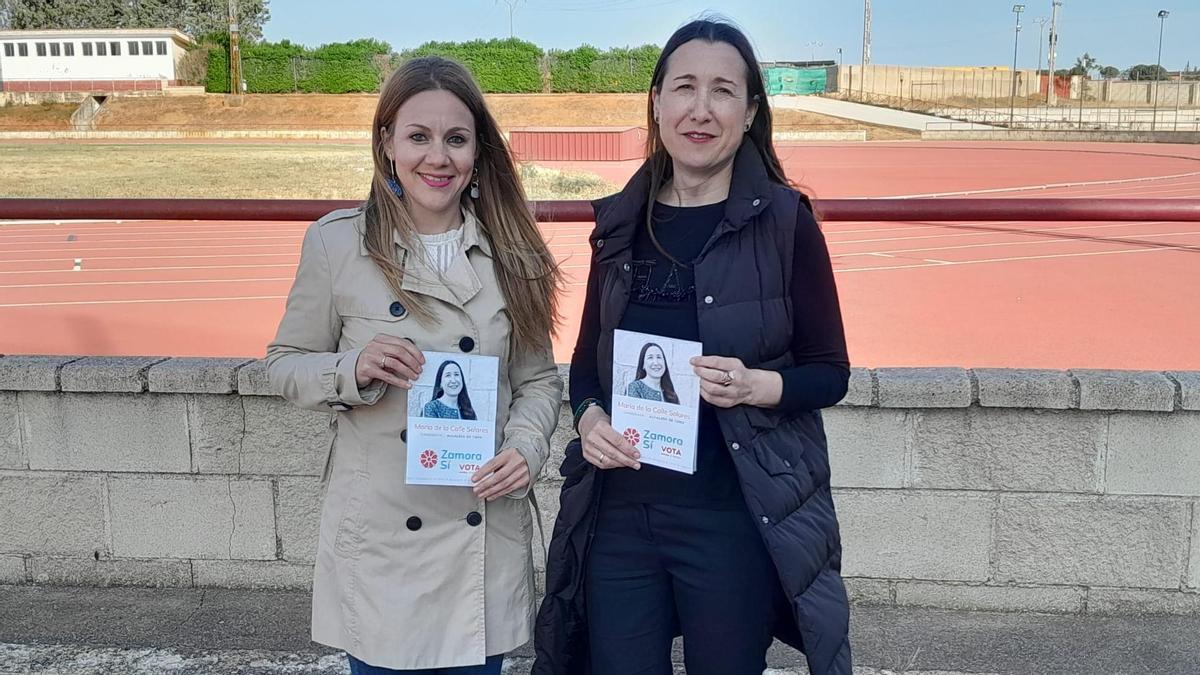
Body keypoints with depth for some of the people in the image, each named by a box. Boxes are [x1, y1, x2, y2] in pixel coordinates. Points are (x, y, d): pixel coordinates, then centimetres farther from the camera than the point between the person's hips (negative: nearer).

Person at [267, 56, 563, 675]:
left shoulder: (510, 251, 0)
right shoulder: (336, 241, -5)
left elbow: (537, 379, 6)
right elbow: (285, 365, 1)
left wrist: (526, 449, -12)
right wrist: (354, 370, -18)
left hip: (484, 528, 2)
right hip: (380, 534, -1)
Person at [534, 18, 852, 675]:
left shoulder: (783, 220, -6)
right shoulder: (621, 221, 4)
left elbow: (830, 372, -2)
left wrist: (757, 386, -21)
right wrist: (590, 419, -8)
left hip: (735, 518, -3)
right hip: (619, 513, 3)